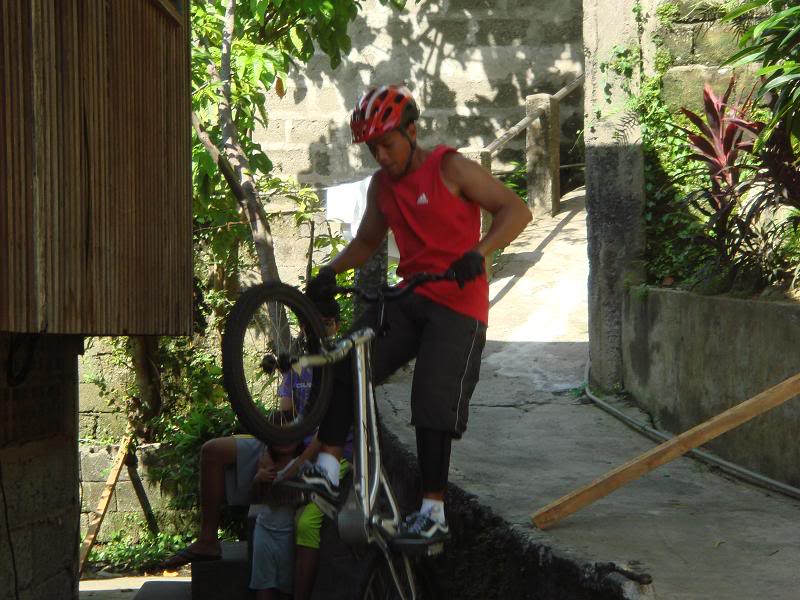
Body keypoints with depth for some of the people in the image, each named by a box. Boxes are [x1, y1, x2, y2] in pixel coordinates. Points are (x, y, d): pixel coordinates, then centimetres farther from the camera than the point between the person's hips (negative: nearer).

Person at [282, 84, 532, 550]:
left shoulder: (451, 169, -8)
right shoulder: (382, 185, 11)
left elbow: (517, 211, -11)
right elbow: (368, 240, 24)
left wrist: (478, 253, -26)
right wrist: (331, 272, 5)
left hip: (457, 305, -6)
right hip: (409, 299, 6)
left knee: (434, 404, -10)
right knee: (344, 363, -12)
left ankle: (434, 515, -5)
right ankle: (328, 468, -12)